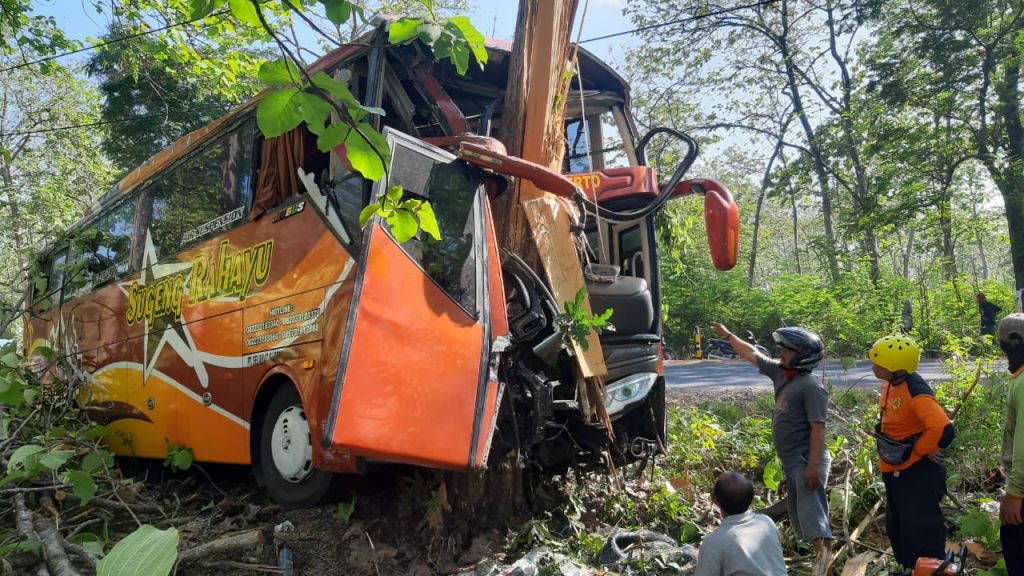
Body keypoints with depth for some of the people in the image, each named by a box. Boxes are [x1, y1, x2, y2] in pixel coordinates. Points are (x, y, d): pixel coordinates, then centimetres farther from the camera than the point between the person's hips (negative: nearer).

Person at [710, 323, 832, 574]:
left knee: (810, 510, -17)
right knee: (798, 511, 12)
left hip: (806, 460, -9)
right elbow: (752, 354, 21)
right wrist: (728, 335, 26)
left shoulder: (811, 386, -16)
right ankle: (819, 551, 21)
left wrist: (814, 466, -26)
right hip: (790, 461, 9)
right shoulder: (780, 372, 8)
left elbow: (818, 428, -21)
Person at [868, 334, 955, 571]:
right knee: (897, 527, 21)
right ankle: (909, 568, 37)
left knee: (921, 531, 0)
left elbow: (943, 430, -37)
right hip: (894, 471, 10)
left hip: (917, 473, -10)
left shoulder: (915, 391, -26)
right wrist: (887, 456, 11)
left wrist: (918, 450, -20)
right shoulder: (890, 385, 2)